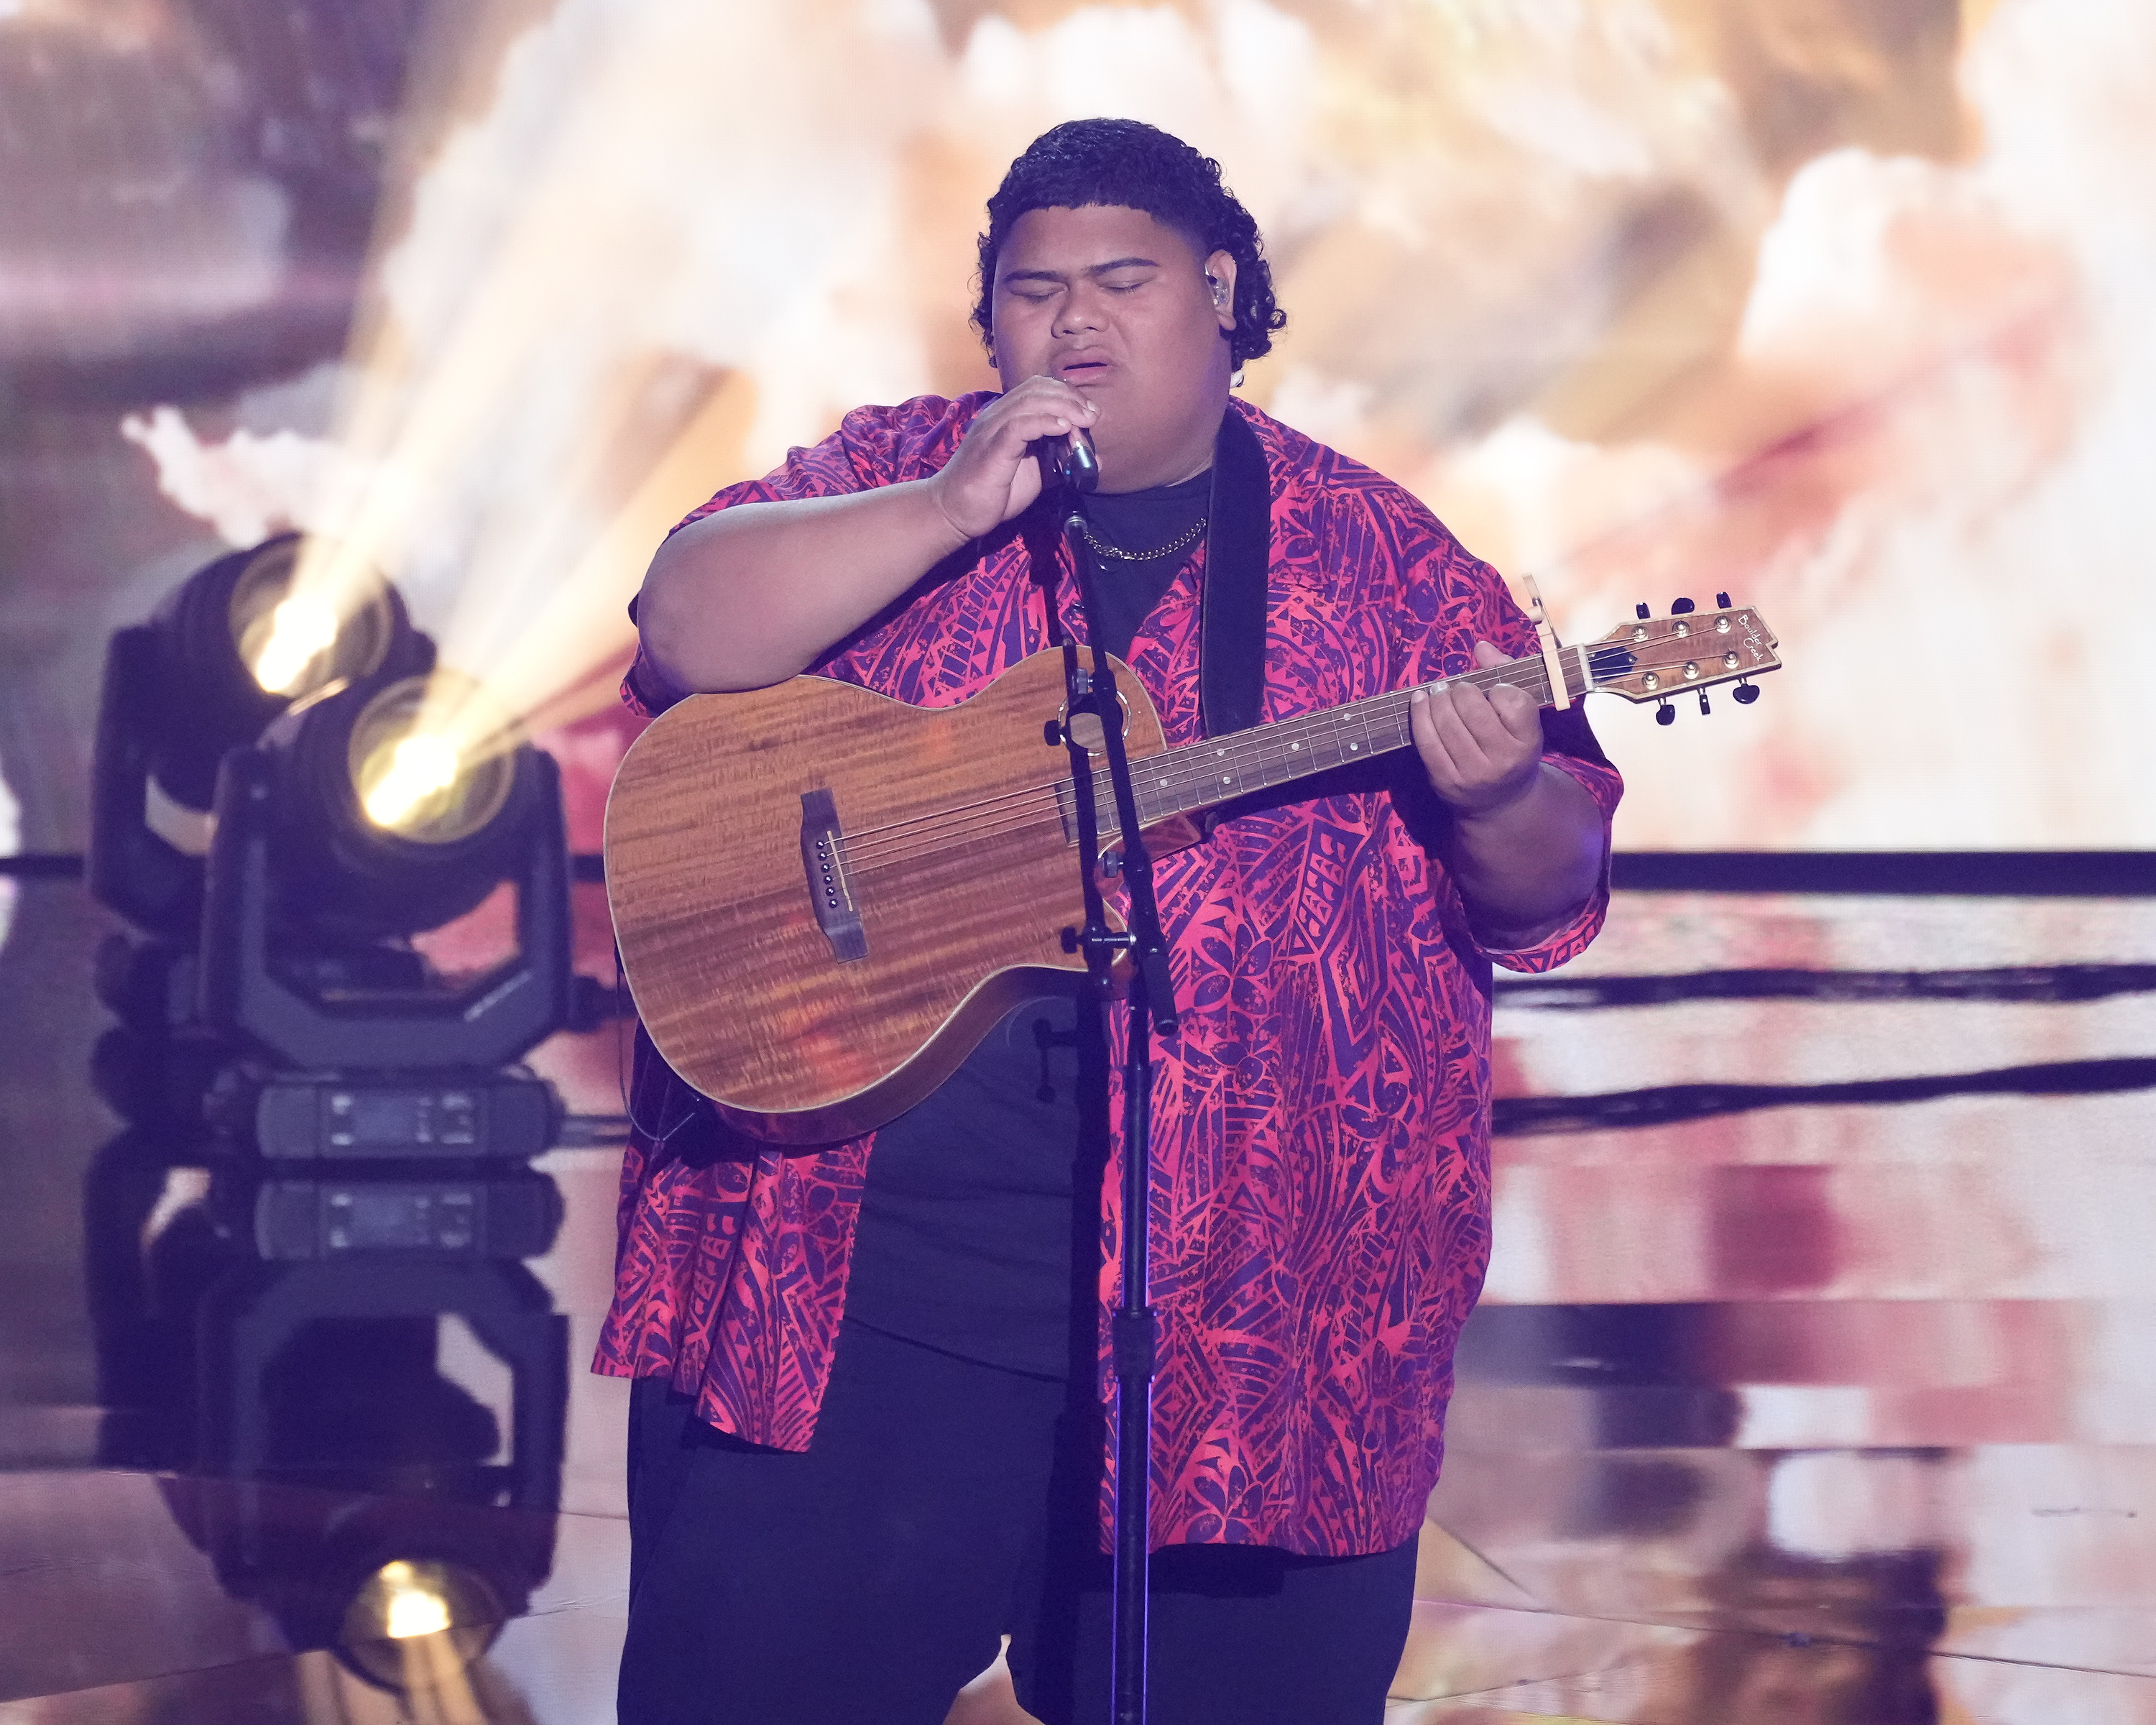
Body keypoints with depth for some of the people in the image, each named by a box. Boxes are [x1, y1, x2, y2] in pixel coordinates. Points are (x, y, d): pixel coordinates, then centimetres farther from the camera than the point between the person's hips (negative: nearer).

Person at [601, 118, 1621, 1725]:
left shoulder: (1377, 557, 6)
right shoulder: (894, 474, 9)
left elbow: (1544, 892, 3)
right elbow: (687, 635, -7)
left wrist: (1495, 801, -20)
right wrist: (956, 508, -17)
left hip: (1251, 1308, 0)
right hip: (846, 1276, 1)